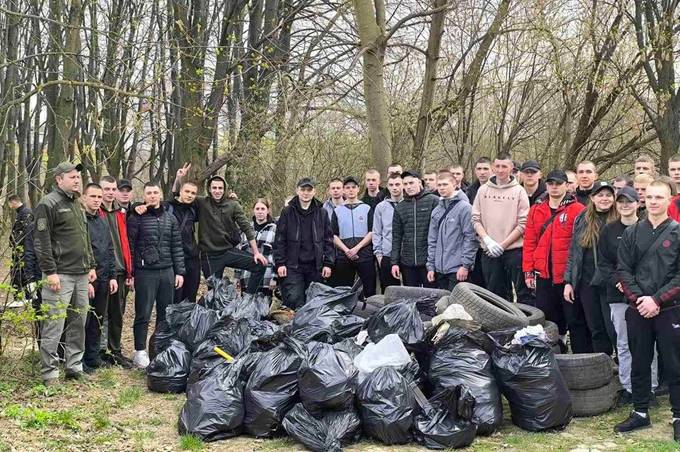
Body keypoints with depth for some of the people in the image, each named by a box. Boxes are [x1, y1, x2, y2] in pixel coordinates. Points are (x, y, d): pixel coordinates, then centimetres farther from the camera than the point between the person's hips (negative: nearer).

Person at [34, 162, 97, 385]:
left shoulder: (76, 205, 19)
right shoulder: (48, 204, -8)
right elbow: (41, 241, -13)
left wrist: (91, 265, 18)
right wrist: (50, 271, -18)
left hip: (81, 275, 8)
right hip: (60, 275, -8)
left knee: (78, 323, 11)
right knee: (54, 325, -5)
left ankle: (74, 367, 21)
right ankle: (49, 374, 1)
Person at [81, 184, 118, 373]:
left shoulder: (103, 222, 16)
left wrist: (112, 276, 11)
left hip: (103, 279, 7)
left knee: (97, 321, 12)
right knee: (83, 321, -2)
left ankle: (93, 357, 21)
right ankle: (79, 360, 6)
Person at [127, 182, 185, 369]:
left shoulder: (170, 218, 12)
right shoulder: (136, 218, -2)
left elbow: (177, 246, 13)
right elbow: (129, 246, -3)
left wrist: (179, 271, 8)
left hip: (167, 271, 5)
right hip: (145, 272, -4)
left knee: (166, 313, 9)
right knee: (143, 314, -1)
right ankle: (140, 351, 8)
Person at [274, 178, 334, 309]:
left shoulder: (321, 213, 9)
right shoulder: (287, 212, 3)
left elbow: (328, 239, 9)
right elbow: (279, 240, 2)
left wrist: (328, 263, 1)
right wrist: (280, 263, -6)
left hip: (315, 266, 2)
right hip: (293, 266, -2)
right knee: (294, 300, -10)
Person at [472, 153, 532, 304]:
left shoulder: (519, 191, 0)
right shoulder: (483, 190, 8)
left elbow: (523, 223, -6)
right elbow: (476, 219, 5)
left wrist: (503, 245, -11)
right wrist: (488, 240, -9)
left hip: (514, 250, -3)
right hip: (489, 252, 3)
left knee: (523, 293, -1)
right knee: (495, 294, 11)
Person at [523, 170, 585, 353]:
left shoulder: (577, 210, -5)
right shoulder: (536, 209, 8)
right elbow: (529, 241, 8)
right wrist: (528, 271, 4)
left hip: (567, 275, -3)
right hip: (543, 274, 4)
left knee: (565, 316, 8)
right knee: (544, 316, 6)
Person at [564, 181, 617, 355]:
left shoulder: (619, 221, 0)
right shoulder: (582, 220, 9)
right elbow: (573, 252, 9)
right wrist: (568, 281, 4)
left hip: (609, 282, -3)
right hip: (586, 282, 3)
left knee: (606, 329, -1)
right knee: (595, 328, 10)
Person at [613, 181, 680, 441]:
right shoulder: (632, 233, 8)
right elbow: (623, 269, 4)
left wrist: (657, 299, -14)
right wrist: (638, 298, -9)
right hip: (638, 310, 3)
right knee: (639, 363, 10)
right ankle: (640, 412, 22)